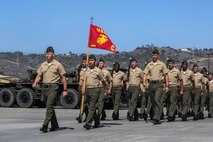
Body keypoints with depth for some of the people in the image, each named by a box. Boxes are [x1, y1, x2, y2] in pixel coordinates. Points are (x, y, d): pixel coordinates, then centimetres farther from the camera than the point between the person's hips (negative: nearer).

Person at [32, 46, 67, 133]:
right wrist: (35, 83, -8)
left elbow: (63, 77, -1)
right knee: (49, 106, 12)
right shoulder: (43, 65, 13)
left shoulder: (57, 65, -2)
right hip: (44, 87, 6)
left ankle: (45, 126, -19)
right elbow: (39, 75, 13)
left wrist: (65, 90, -4)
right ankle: (54, 125, 24)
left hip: (53, 87, -6)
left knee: (49, 106, -15)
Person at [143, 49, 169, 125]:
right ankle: (156, 116, 19)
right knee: (153, 102, 8)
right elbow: (145, 74, 5)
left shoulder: (162, 64, 3)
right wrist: (144, 82, -13)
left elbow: (166, 75, 5)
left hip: (159, 84, -4)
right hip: (151, 84, 4)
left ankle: (156, 118, -22)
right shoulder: (149, 65, 11)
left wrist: (167, 86, 1)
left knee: (157, 100, -16)